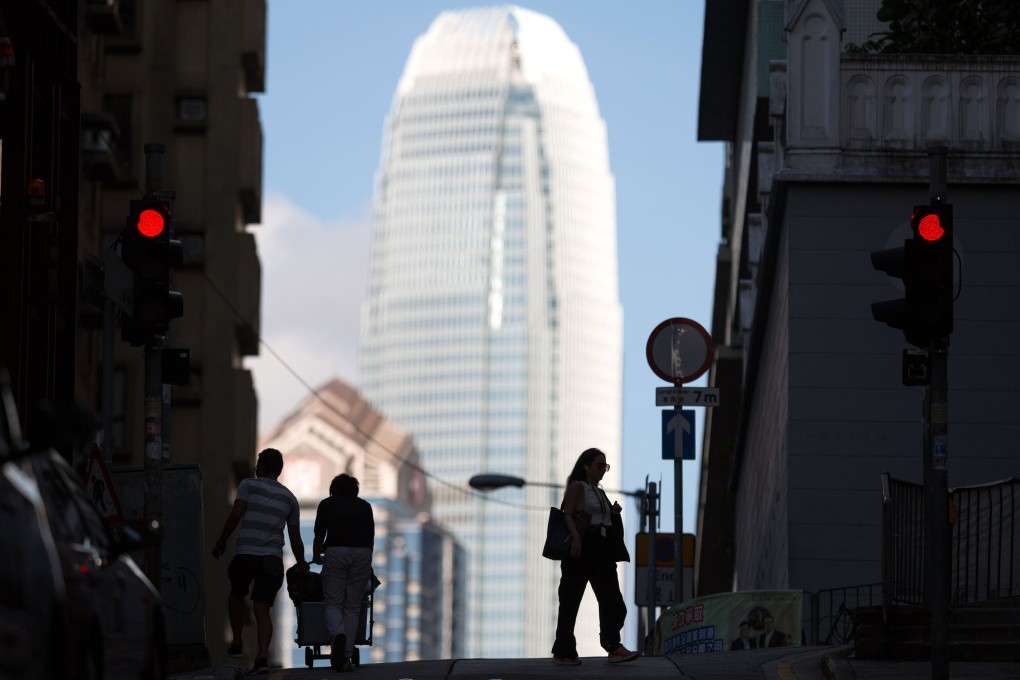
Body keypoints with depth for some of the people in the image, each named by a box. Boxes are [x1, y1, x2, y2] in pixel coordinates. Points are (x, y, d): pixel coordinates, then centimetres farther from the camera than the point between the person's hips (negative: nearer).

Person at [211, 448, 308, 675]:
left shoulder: (249, 485, 3)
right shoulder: (289, 498, 14)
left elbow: (235, 515, -9)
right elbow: (295, 539, 15)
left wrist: (221, 542, 0)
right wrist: (301, 565, 28)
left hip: (244, 554, -2)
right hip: (272, 558, 2)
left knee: (236, 594, 24)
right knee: (262, 608, 0)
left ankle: (237, 644, 22)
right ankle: (262, 657, -16)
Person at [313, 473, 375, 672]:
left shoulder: (326, 504, 19)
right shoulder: (364, 506, 22)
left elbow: (319, 537, 26)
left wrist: (316, 558, 44)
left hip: (335, 553, -1)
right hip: (362, 553, 1)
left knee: (333, 603, 7)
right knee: (352, 607, 9)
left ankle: (336, 634, -24)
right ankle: (346, 658, 3)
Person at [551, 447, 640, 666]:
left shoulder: (600, 492, 23)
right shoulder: (577, 487, 0)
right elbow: (568, 514, -11)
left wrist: (614, 513, 12)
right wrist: (575, 536, -27)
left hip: (602, 549, 8)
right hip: (581, 548, -8)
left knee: (611, 599, -6)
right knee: (571, 599, -3)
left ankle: (613, 647, -14)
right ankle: (563, 652, 0)